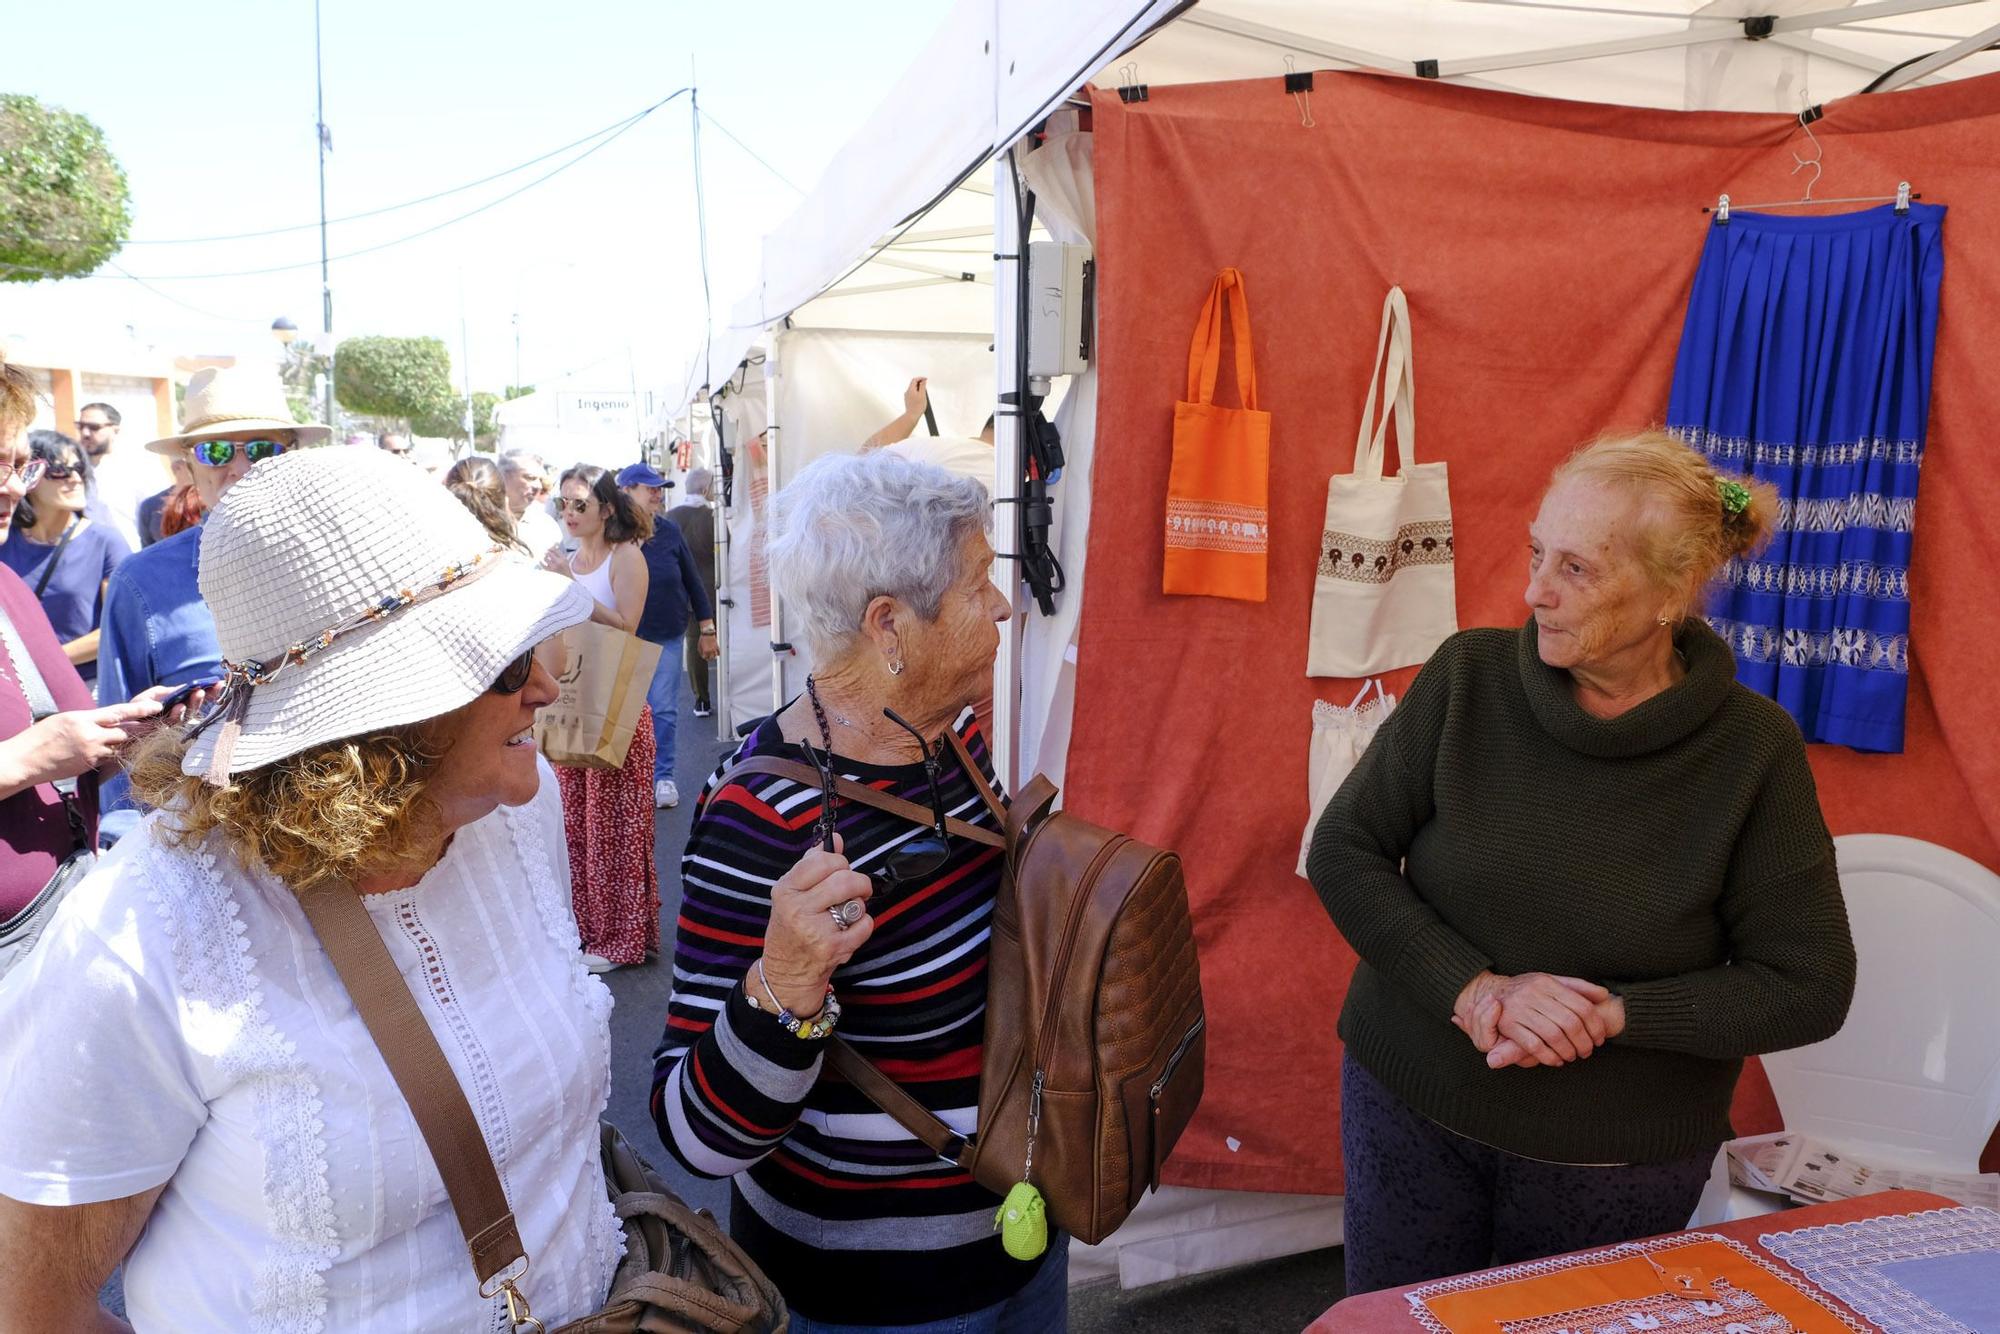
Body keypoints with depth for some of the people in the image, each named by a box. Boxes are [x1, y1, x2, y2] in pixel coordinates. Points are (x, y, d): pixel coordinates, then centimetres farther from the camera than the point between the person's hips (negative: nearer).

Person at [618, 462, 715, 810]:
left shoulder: (669, 533, 1)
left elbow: (693, 582, 7)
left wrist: (707, 629, 7)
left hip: (667, 638, 1)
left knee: (664, 710, 4)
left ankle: (664, 775, 16)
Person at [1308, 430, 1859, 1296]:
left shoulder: (1753, 752, -14)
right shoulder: (1468, 678, -12)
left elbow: (1809, 988, -9)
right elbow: (1342, 850, -10)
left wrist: (1611, 1014, -21)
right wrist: (1471, 989, -22)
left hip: (1619, 1157, -1)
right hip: (1413, 1105, 1)